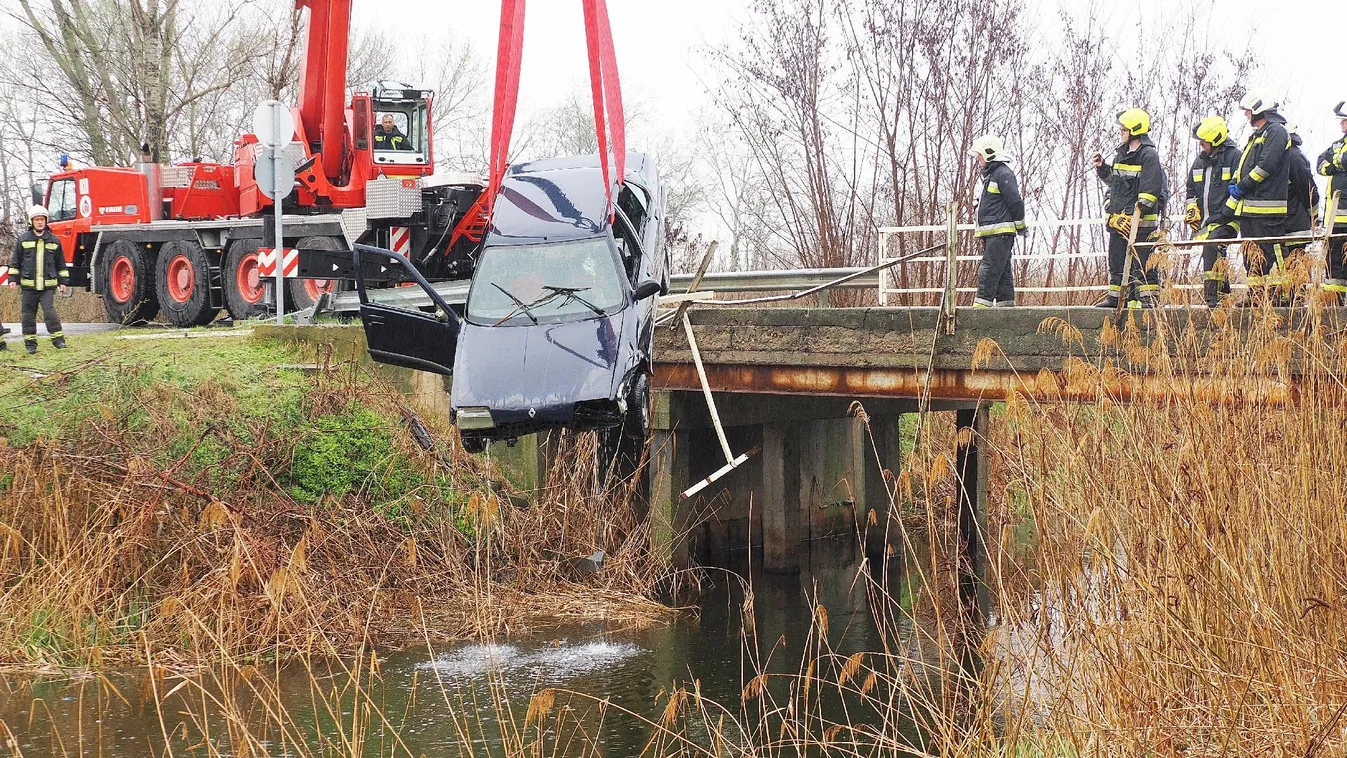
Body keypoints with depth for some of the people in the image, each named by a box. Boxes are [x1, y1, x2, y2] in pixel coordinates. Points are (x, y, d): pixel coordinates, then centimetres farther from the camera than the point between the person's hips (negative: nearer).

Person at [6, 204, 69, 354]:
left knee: (49, 311, -14)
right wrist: (13, 278, 3)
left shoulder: (53, 240, 8)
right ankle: (30, 343, 12)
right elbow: (15, 261, 10)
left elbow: (61, 263, 13)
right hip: (28, 285, 1)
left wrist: (63, 281, 10)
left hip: (48, 285, -1)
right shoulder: (23, 239, 6)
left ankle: (58, 339, -6)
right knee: (28, 314, 5)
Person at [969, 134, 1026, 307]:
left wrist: (1020, 226, -7)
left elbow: (1015, 202, -13)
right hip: (991, 234, 10)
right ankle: (1006, 302, 11)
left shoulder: (1003, 174, -11)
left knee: (989, 269, -15)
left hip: (1001, 232, -10)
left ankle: (982, 303, -19)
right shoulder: (990, 174, 22)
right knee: (1002, 270, 10)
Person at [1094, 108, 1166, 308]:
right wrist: (1102, 167, 12)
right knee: (1116, 259, 11)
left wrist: (1138, 212, -21)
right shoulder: (1121, 154, 18)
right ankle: (1115, 296, 17)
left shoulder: (1149, 155, -9)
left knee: (1142, 261, -7)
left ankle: (1150, 297, -3)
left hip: (1142, 219, -9)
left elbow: (1151, 188, -15)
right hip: (1119, 218, 9)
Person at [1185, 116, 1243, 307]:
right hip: (1206, 222, 8)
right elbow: (1191, 189, 29)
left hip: (1227, 219, -8)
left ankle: (1212, 295, -28)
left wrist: (1222, 215, -16)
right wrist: (1192, 209, 13)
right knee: (1218, 257, 12)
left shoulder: (1233, 157, -7)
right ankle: (1225, 294, 24)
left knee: (1211, 247, -26)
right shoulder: (1200, 160, 16)